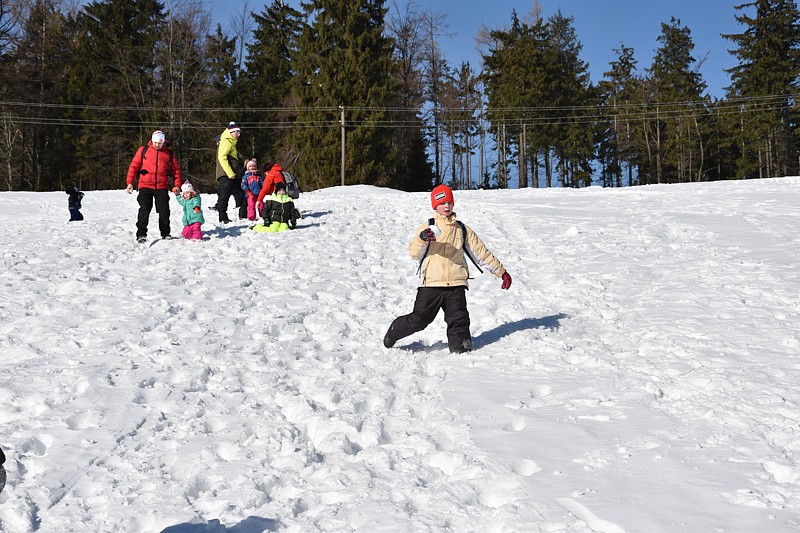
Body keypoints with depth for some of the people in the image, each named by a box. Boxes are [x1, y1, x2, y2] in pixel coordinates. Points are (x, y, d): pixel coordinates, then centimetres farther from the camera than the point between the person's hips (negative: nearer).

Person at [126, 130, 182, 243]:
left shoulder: (169, 154, 9)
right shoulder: (143, 150, 6)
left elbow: (176, 170, 12)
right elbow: (134, 165, 5)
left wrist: (177, 185, 2)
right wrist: (130, 182, -2)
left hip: (162, 187, 1)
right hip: (145, 186, -1)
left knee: (164, 211, 3)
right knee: (144, 210, -8)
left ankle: (165, 234, 18)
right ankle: (141, 234, -4)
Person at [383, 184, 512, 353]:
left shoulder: (463, 230, 16)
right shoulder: (427, 228, 8)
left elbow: (482, 253, 19)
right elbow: (415, 253, -4)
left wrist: (502, 272, 16)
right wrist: (421, 239, -26)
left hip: (456, 285, 2)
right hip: (431, 284, -2)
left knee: (459, 321, -9)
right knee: (419, 320, 2)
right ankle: (393, 333, 27)